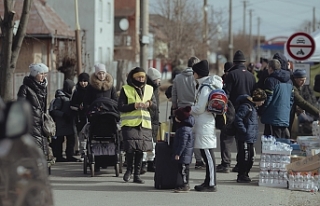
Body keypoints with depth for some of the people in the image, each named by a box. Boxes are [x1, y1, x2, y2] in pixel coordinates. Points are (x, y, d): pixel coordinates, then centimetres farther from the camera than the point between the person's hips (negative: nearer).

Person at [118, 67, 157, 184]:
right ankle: (129, 170, 12)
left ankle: (137, 175, 11)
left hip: (144, 124, 4)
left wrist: (149, 104, -10)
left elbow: (155, 106, 13)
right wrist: (134, 105, -18)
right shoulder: (126, 89, 0)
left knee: (140, 149, 3)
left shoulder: (149, 89, 12)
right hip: (129, 123, -4)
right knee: (130, 148, -10)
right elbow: (121, 107, -5)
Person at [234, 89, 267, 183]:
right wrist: (244, 131, -19)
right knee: (244, 157, -7)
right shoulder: (246, 106, -14)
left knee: (250, 158, 13)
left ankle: (245, 175, 22)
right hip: (244, 139, -10)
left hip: (251, 139, 10)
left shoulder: (253, 107, 17)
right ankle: (241, 176, -1)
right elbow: (238, 119, -21)